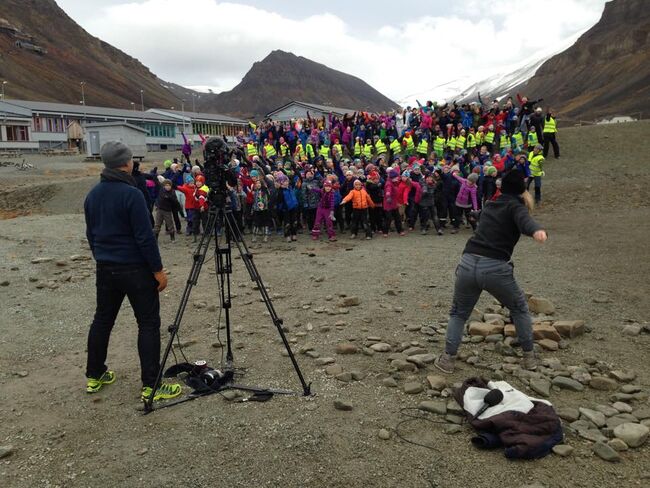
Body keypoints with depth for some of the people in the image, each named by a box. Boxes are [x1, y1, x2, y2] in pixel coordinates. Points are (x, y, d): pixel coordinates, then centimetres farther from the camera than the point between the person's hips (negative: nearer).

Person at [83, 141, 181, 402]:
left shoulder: (93, 194, 7)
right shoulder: (131, 194, -17)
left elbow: (90, 233, 15)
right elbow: (145, 237, -19)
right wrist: (158, 270, -12)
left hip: (105, 269, 8)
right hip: (135, 269, -8)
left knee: (102, 319, 17)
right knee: (148, 323, -2)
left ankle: (94, 376, 29)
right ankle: (151, 385, -1)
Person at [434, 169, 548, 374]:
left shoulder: (490, 206, 21)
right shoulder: (515, 205, 5)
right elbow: (524, 219, -20)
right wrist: (536, 230, -42)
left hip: (468, 263, 4)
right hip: (496, 268, -4)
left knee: (458, 313, 22)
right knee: (519, 309, 22)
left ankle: (448, 359, 15)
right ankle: (529, 357, 28)